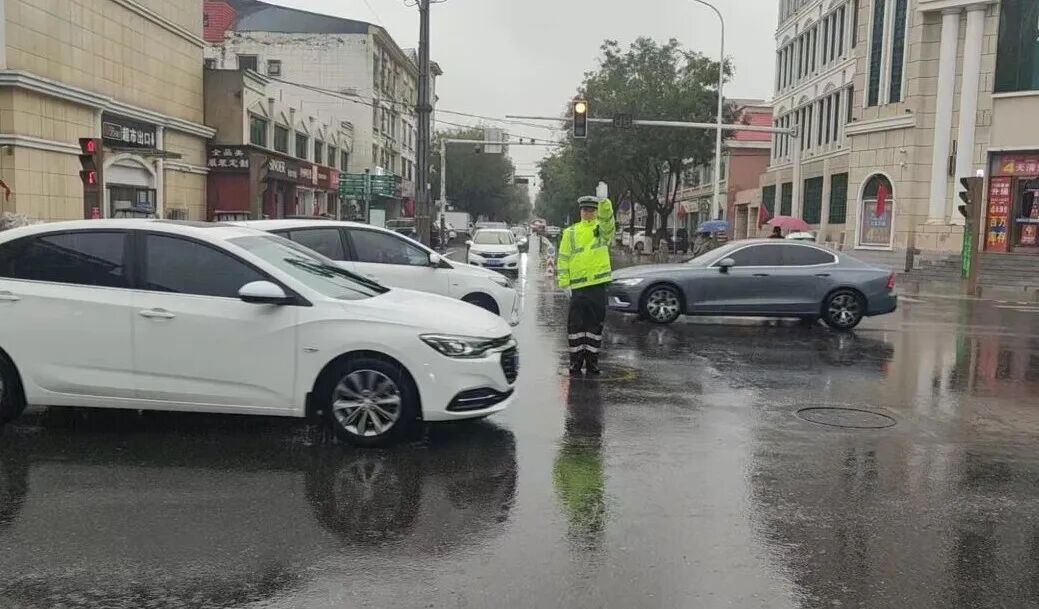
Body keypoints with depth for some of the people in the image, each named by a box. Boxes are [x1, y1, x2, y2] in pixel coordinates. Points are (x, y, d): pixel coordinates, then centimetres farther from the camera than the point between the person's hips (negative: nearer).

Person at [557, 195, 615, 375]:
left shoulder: (602, 228, 7)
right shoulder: (570, 232, 8)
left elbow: (608, 222, -19)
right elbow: (563, 258, 6)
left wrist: (605, 206, -39)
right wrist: (565, 283, -3)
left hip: (598, 284, 0)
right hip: (577, 286, 0)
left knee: (596, 325, 6)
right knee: (575, 325, 2)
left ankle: (592, 362, 15)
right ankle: (575, 363, 12)